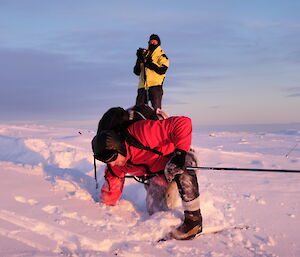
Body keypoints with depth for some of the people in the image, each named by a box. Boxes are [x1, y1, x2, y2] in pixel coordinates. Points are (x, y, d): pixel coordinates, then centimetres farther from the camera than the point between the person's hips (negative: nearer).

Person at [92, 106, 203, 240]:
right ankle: (170, 188, 28)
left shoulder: (141, 133, -37)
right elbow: (113, 181, 6)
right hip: (157, 175, 7)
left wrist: (180, 152, -45)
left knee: (183, 172, -39)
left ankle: (194, 219, -28)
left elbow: (183, 123, -39)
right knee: (156, 211, -5)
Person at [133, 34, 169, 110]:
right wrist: (139, 60, -3)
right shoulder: (144, 55, 19)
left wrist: (150, 61, -15)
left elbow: (162, 70, -11)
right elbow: (137, 72, 12)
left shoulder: (162, 56, 7)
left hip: (155, 86, -4)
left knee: (156, 109, -10)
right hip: (142, 87, 4)